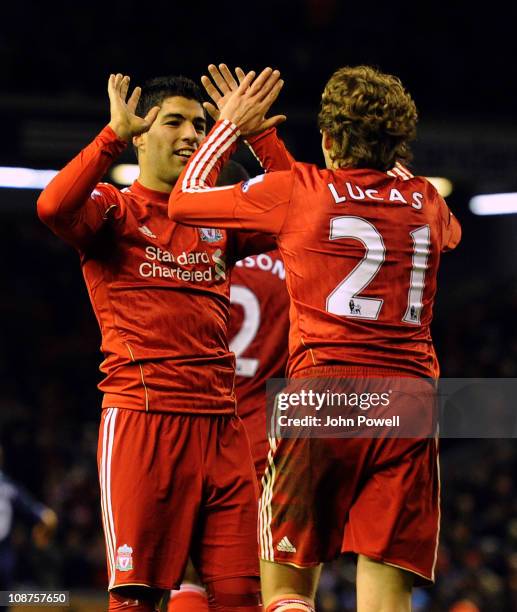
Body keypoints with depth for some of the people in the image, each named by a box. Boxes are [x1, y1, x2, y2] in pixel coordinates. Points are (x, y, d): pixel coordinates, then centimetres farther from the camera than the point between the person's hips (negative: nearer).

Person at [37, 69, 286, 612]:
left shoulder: (218, 218, 20)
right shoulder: (114, 209, 3)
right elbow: (53, 206, -18)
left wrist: (258, 136, 10)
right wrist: (115, 132, -16)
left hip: (220, 424, 5)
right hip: (141, 419, -5)